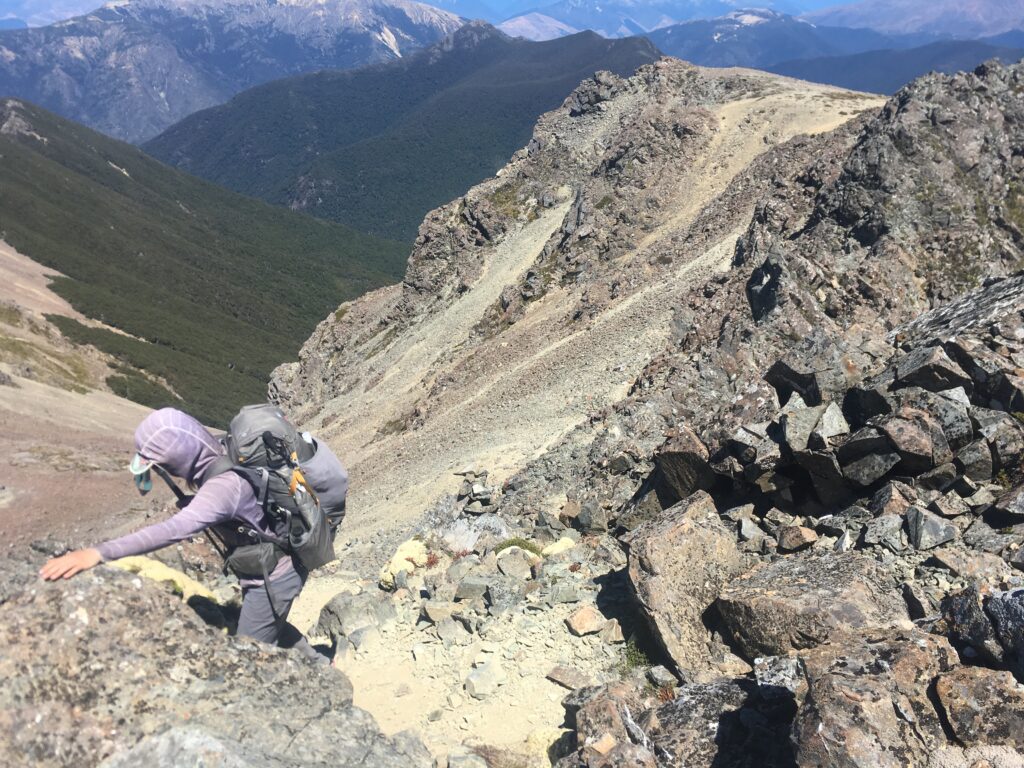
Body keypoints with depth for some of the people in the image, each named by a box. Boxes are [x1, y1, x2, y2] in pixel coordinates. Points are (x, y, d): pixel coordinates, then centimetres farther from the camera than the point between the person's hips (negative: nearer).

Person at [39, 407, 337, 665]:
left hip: (273, 578, -9)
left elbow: (173, 530, -47)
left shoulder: (223, 486, -35)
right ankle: (320, 666, 49)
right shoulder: (223, 456, -9)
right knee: (270, 627, 30)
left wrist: (98, 553, -52)